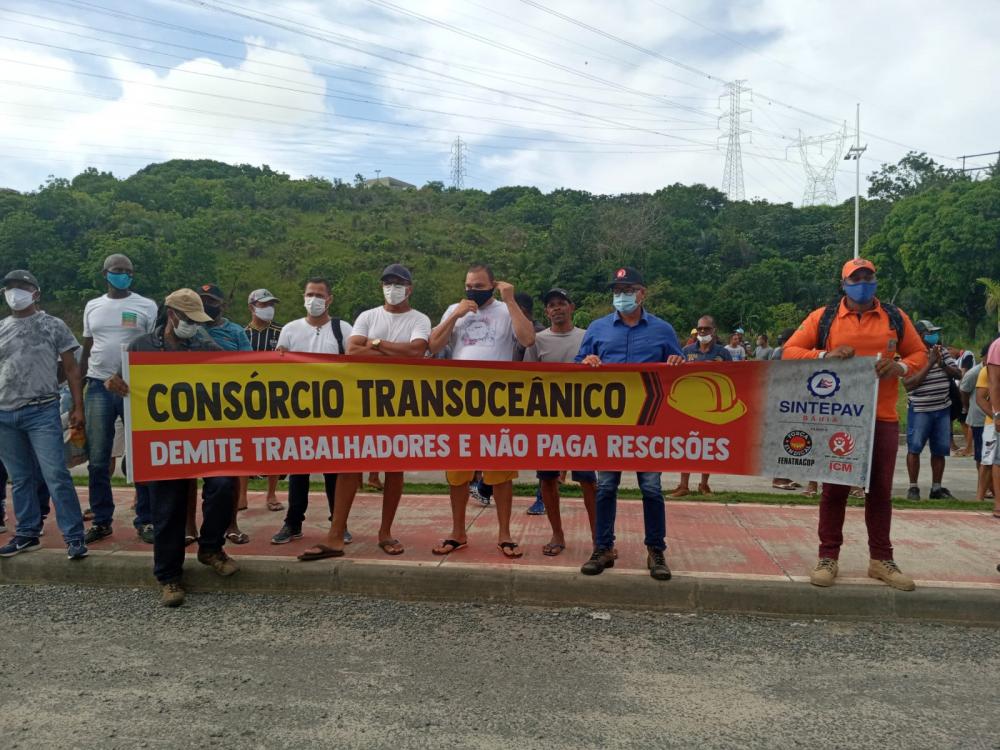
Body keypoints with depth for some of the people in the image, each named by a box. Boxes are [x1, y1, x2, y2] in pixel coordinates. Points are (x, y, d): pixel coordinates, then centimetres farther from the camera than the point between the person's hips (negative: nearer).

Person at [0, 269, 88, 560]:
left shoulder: (53, 326, 2)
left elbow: (71, 368, 2)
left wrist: (78, 407, -4)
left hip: (42, 412, -4)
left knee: (56, 475, -8)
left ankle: (74, 537, -4)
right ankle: (27, 534, 23)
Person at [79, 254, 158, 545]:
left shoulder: (147, 307, 2)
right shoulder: (92, 307, 11)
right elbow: (86, 351, 15)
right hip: (98, 388, 3)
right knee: (98, 460, 5)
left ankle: (145, 521, 9)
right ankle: (101, 521, 17)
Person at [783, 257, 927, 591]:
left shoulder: (895, 318, 10)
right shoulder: (823, 317, 3)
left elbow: (919, 354, 15)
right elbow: (789, 351, 1)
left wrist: (900, 366, -8)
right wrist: (824, 356, -17)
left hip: (882, 418, 2)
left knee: (880, 489, 8)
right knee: (834, 488, 3)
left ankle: (881, 559, 21)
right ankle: (828, 557, 13)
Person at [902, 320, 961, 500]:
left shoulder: (942, 352, 7)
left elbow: (958, 374, 6)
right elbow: (908, 384, -20)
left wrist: (942, 364, -12)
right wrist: (929, 363, -22)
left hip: (942, 409, 6)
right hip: (919, 410, -5)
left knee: (940, 450, 9)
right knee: (914, 448, -2)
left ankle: (936, 488, 19)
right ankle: (913, 487, 7)